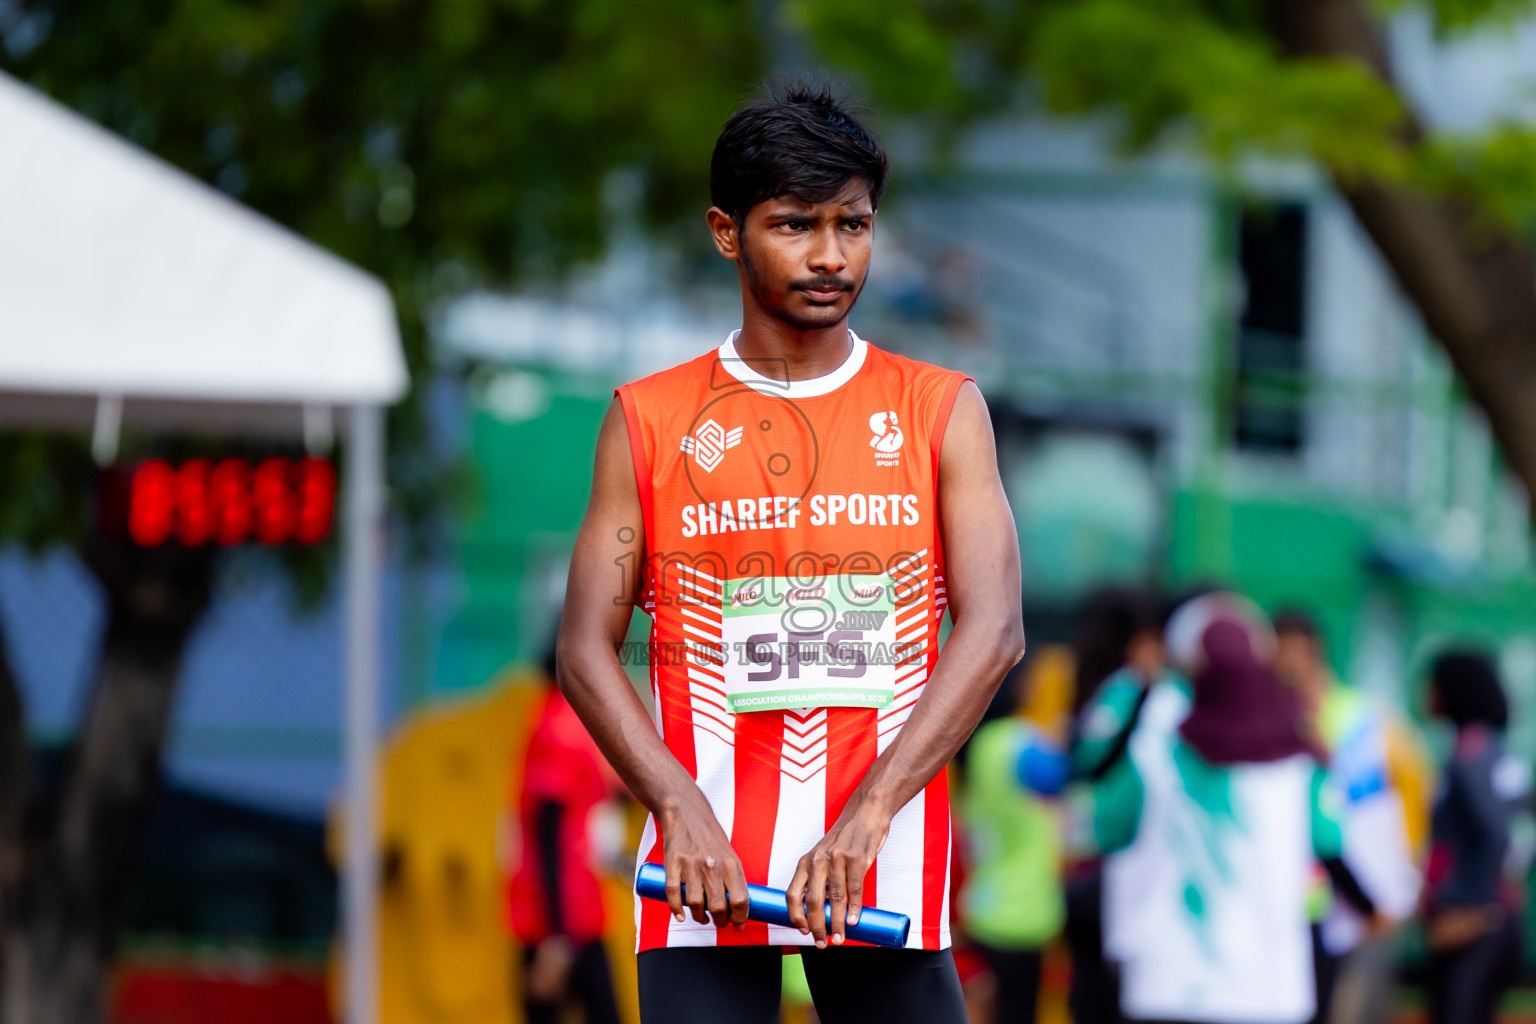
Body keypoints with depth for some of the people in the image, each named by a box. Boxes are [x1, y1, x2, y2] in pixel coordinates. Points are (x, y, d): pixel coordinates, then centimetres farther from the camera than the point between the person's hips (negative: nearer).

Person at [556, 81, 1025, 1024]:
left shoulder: (943, 413, 8)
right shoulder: (648, 423, 8)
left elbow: (993, 632, -4)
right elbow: (587, 649, 3)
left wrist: (867, 815, -16)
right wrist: (680, 808, -15)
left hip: (886, 871, 0)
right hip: (705, 865, 0)